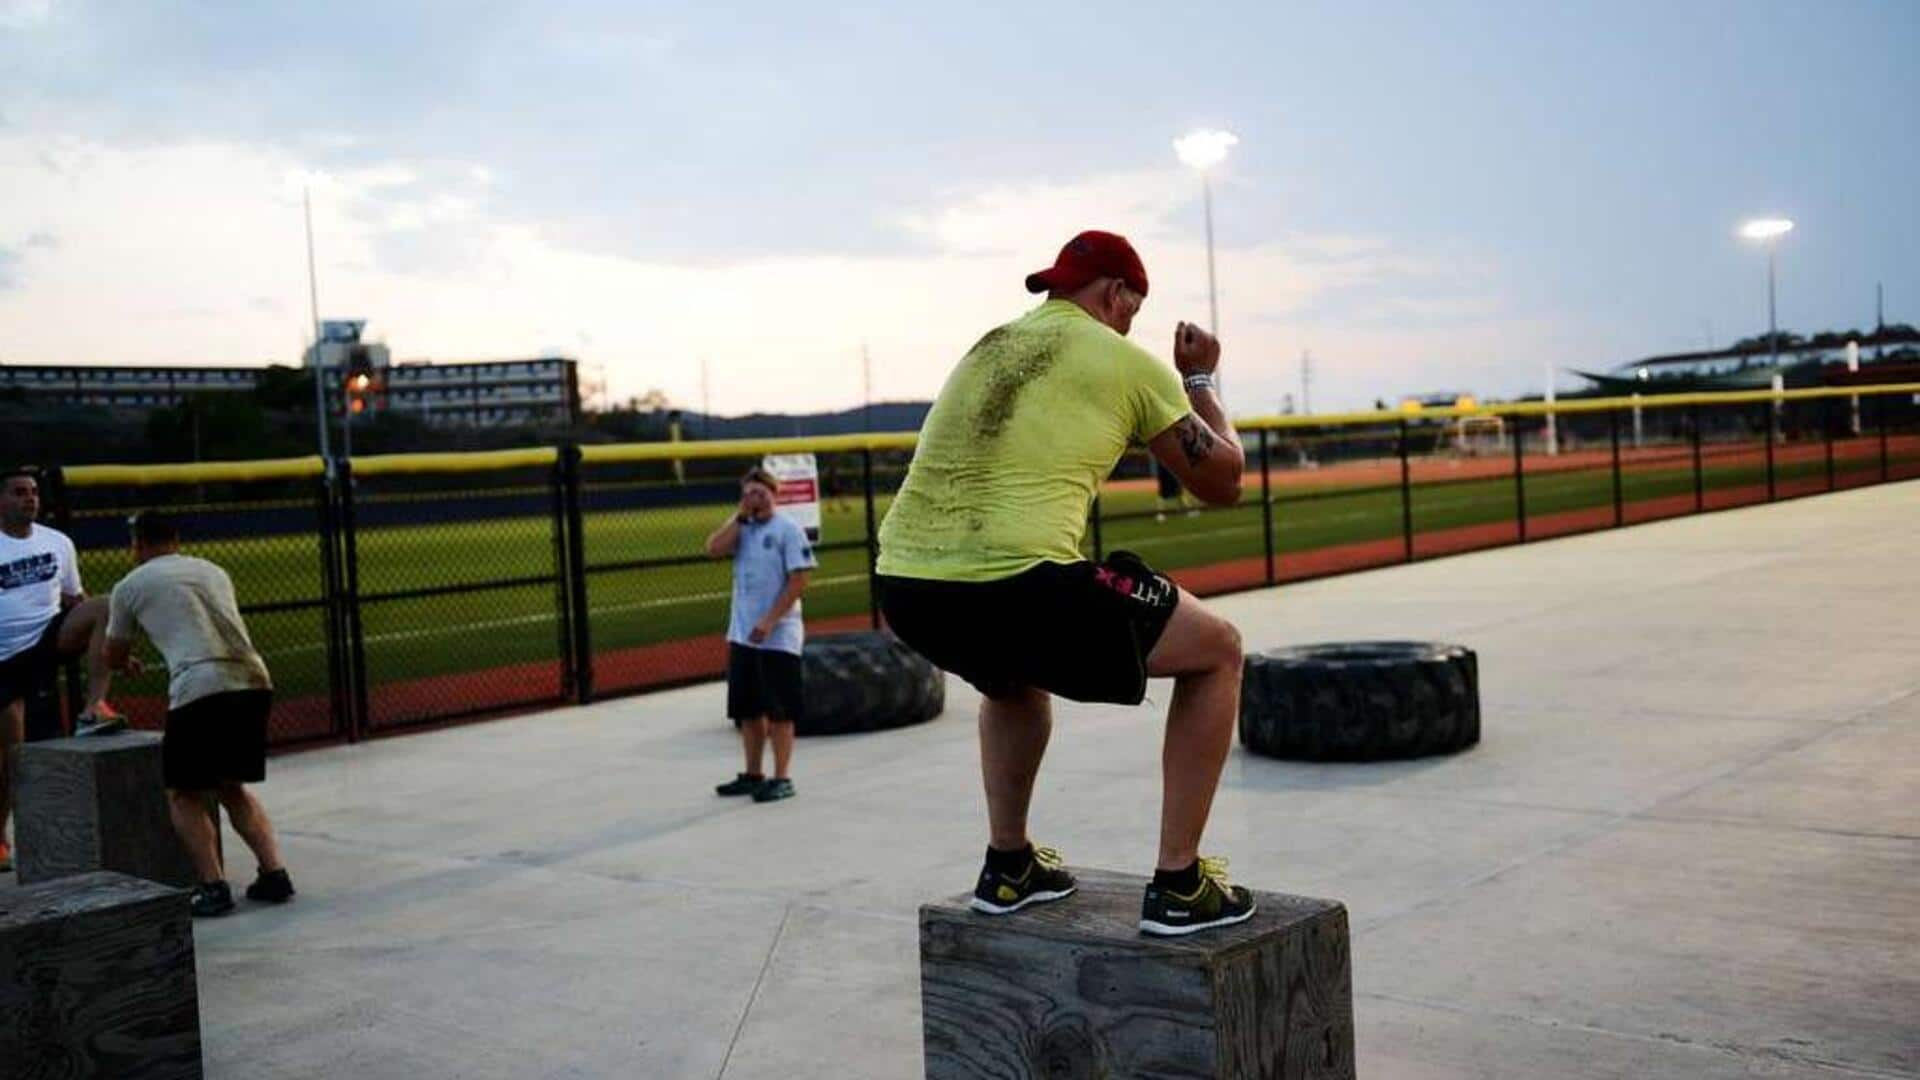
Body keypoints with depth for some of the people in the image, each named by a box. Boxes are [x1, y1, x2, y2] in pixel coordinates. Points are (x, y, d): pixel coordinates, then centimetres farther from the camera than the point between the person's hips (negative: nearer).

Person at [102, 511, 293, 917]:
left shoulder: (131, 585, 13)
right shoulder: (213, 571, 24)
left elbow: (114, 657, 27)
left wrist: (127, 662, 50)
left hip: (200, 688, -5)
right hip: (254, 682, 5)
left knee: (183, 793, 13)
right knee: (231, 787, 22)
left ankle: (213, 886, 0)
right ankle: (274, 874, 11)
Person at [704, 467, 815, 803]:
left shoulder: (788, 529, -8)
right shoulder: (743, 529, 10)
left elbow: (798, 580, -13)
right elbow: (714, 549, -7)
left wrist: (770, 621, -18)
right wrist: (740, 515, -4)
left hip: (778, 636, -7)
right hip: (742, 635, 7)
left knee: (779, 711, -2)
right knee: (748, 709, 13)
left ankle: (781, 779, 5)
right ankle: (753, 775, 24)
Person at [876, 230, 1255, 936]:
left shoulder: (989, 346, 24)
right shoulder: (1123, 360, 7)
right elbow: (1223, 482, 14)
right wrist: (1201, 381, 29)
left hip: (903, 588, 7)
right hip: (1013, 588, -7)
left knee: (1013, 668, 41)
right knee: (1217, 650, 15)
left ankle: (1008, 867, 37)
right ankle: (1178, 885, 14)